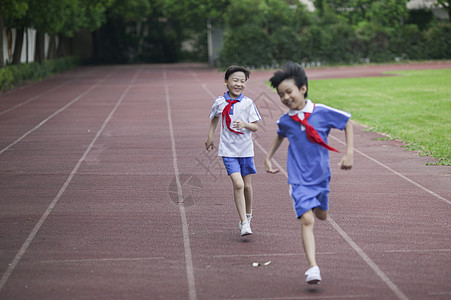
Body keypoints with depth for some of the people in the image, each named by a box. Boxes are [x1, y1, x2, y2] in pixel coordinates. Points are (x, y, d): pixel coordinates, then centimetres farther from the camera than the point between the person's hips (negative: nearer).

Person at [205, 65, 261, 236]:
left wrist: (245, 124, -22)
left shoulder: (248, 103, -5)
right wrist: (210, 138, 17)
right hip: (228, 150, -1)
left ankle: (248, 215, 38)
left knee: (247, 185, 12)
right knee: (238, 184, -15)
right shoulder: (220, 102, -4)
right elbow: (214, 118, 17)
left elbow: (255, 127, -2)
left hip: (246, 150, 2)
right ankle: (244, 223, -13)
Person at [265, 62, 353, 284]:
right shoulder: (285, 121, -4)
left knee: (321, 216, 22)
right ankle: (312, 268, -22)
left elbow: (347, 123, 2)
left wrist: (349, 152, -5)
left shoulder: (323, 113, -11)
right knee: (306, 220, -16)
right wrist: (268, 157, 21)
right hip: (299, 179, -2)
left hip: (321, 175, 2)